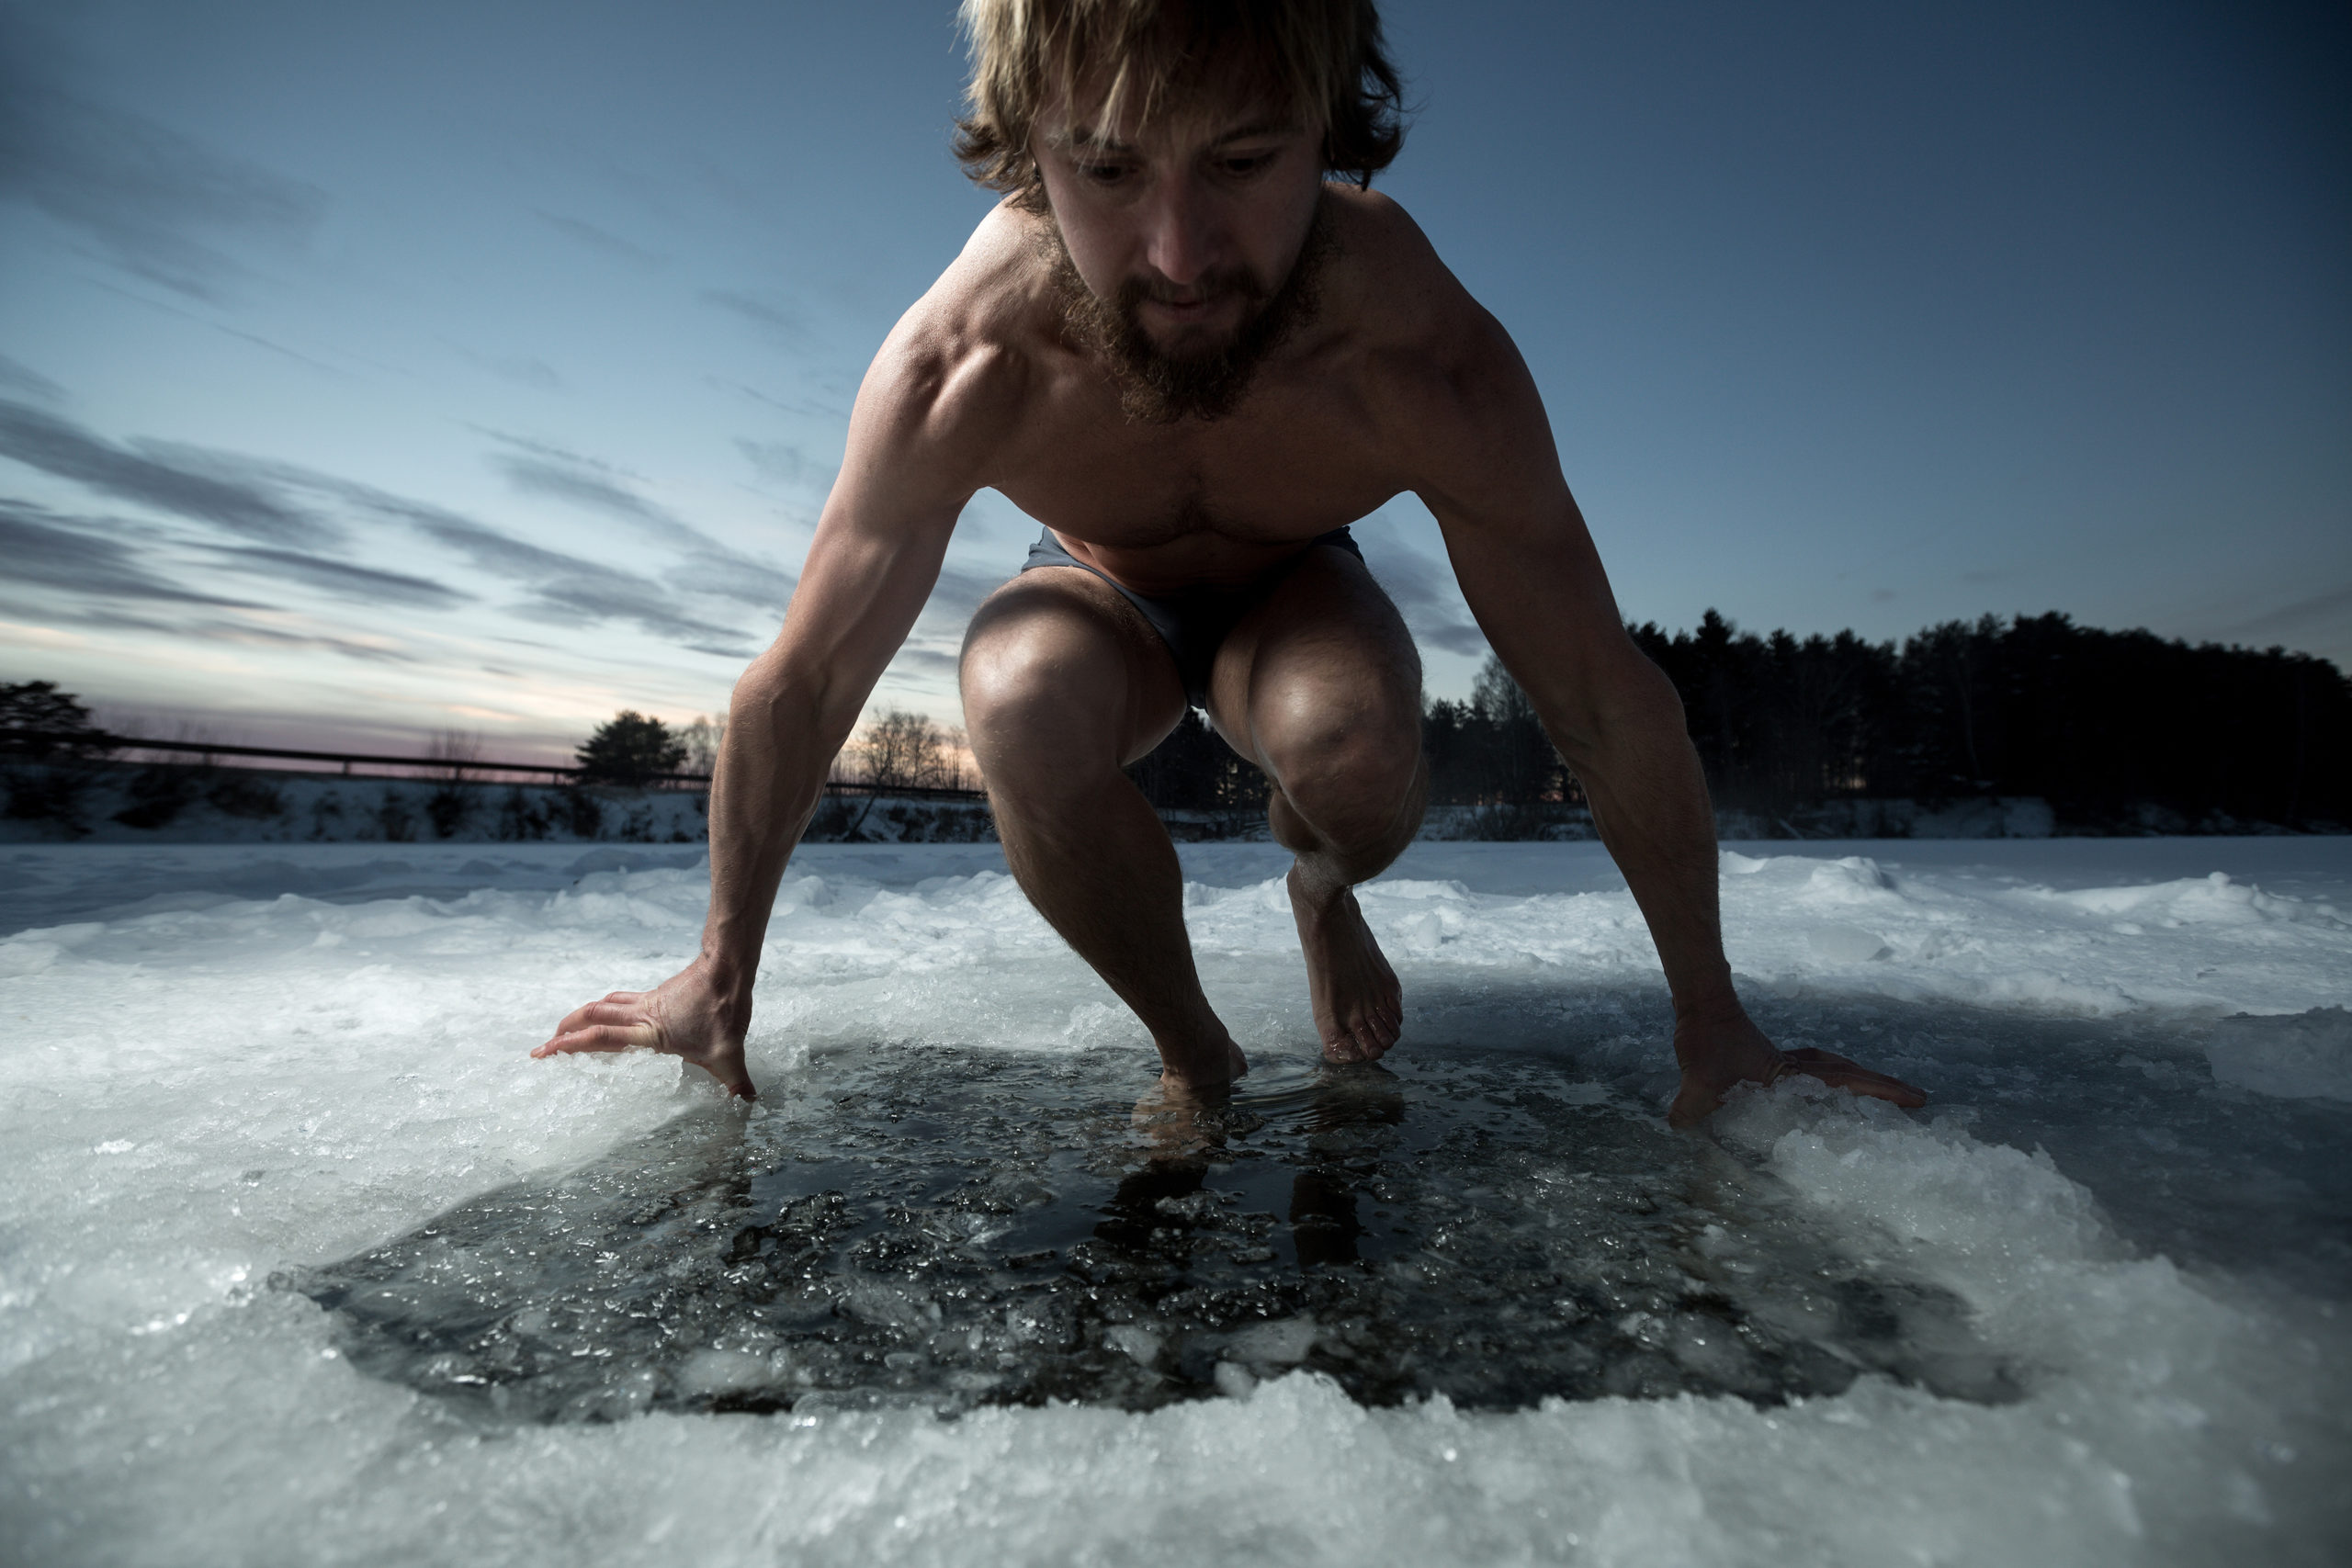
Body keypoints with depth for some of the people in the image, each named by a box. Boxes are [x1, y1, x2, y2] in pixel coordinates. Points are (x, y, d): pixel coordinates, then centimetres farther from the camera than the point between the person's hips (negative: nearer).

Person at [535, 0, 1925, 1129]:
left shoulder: (1428, 361, -32)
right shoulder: (954, 371, -32)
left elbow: (1604, 696, -22)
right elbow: (804, 686, -20)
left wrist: (1711, 1021, -12)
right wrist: (722, 974, -9)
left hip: (1292, 593, 0)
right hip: (1101, 593, 1)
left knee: (1356, 741, -36)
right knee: (1021, 702, -36)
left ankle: (1320, 887, 3)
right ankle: (1193, 1054, -9)